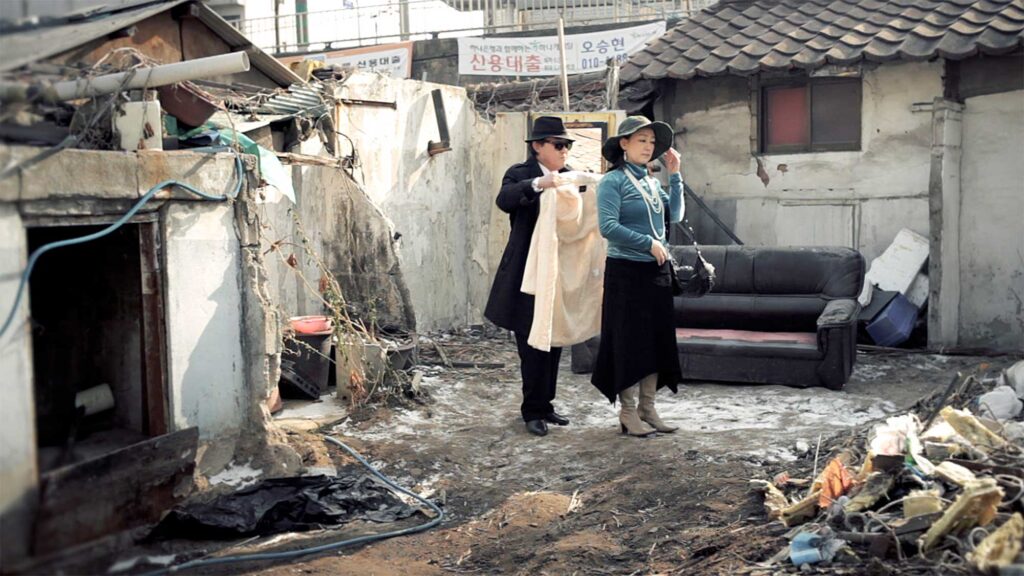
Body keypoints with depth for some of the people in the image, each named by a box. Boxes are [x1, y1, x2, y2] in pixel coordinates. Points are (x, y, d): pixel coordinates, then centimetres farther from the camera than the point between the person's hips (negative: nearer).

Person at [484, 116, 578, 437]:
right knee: (532, 346, -1)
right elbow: (504, 200, -25)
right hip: (529, 276, -6)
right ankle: (533, 411, 9)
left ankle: (545, 405, 25)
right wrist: (538, 184, -39)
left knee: (554, 344, 12)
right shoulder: (520, 174, -5)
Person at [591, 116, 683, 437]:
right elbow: (608, 226, -17)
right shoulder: (613, 181, -8)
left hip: (656, 272, 7)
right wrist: (649, 243, -15)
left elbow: (675, 215, 5)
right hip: (626, 271, -7)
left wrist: (675, 175, 2)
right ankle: (628, 413, 8)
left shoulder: (651, 182, 13)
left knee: (656, 341, 9)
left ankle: (647, 409, 18)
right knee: (629, 341, -1)